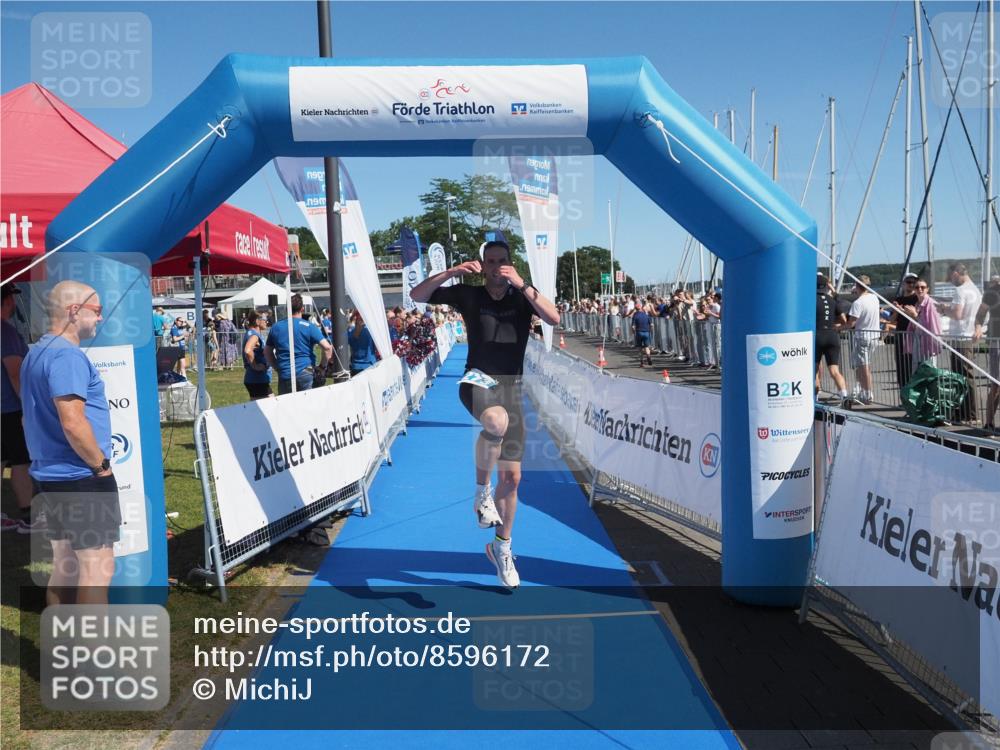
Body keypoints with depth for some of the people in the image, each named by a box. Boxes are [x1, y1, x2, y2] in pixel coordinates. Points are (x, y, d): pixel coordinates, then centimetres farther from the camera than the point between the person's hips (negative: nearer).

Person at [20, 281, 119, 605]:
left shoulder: (37, 352, 14)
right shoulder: (66, 355, -17)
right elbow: (73, 423, -26)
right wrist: (101, 465, -12)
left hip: (52, 477, 10)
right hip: (82, 481, -10)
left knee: (65, 566, 16)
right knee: (97, 568, -4)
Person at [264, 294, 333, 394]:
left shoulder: (276, 327, 8)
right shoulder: (309, 326, -4)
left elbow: (267, 352, 16)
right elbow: (327, 347, -11)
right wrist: (322, 366, 2)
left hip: (284, 375, 3)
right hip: (305, 373, -3)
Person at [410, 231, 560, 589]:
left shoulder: (523, 297, 4)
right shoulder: (468, 295, 1)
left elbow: (554, 318, -14)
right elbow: (417, 295, -3)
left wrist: (521, 284, -22)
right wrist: (452, 272, -16)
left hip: (511, 387, 3)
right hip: (477, 381, -3)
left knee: (512, 477, 5)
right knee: (497, 422, -40)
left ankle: (501, 547, 25)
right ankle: (482, 491, -15)